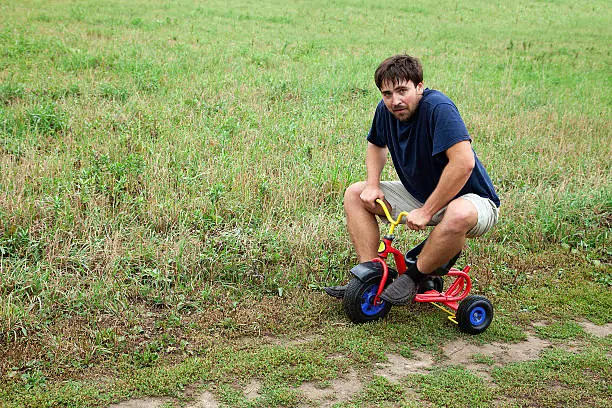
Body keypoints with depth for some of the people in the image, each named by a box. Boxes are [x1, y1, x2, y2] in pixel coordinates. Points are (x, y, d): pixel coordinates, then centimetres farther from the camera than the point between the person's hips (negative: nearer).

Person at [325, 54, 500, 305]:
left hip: (472, 199, -7)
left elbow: (464, 163, -38)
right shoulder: (386, 110, -5)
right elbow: (376, 144, 18)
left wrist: (427, 211, -32)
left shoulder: (437, 108, -28)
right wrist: (373, 185, -1)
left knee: (459, 215, -43)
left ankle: (415, 277, -17)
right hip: (420, 194, 8)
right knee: (355, 194, 2)